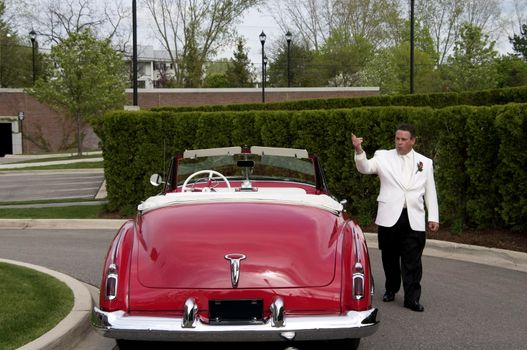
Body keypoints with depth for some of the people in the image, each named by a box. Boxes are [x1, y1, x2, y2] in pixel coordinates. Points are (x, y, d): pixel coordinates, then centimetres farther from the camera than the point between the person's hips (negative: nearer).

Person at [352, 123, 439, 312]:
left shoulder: (425, 162, 11)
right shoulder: (383, 156, 4)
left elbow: (430, 191, 13)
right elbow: (365, 167, -12)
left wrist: (433, 217, 7)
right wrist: (359, 151, -32)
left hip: (414, 219, 0)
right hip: (390, 217, 0)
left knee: (412, 261, -2)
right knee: (390, 257, 10)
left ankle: (412, 298, 1)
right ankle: (391, 289, 28)